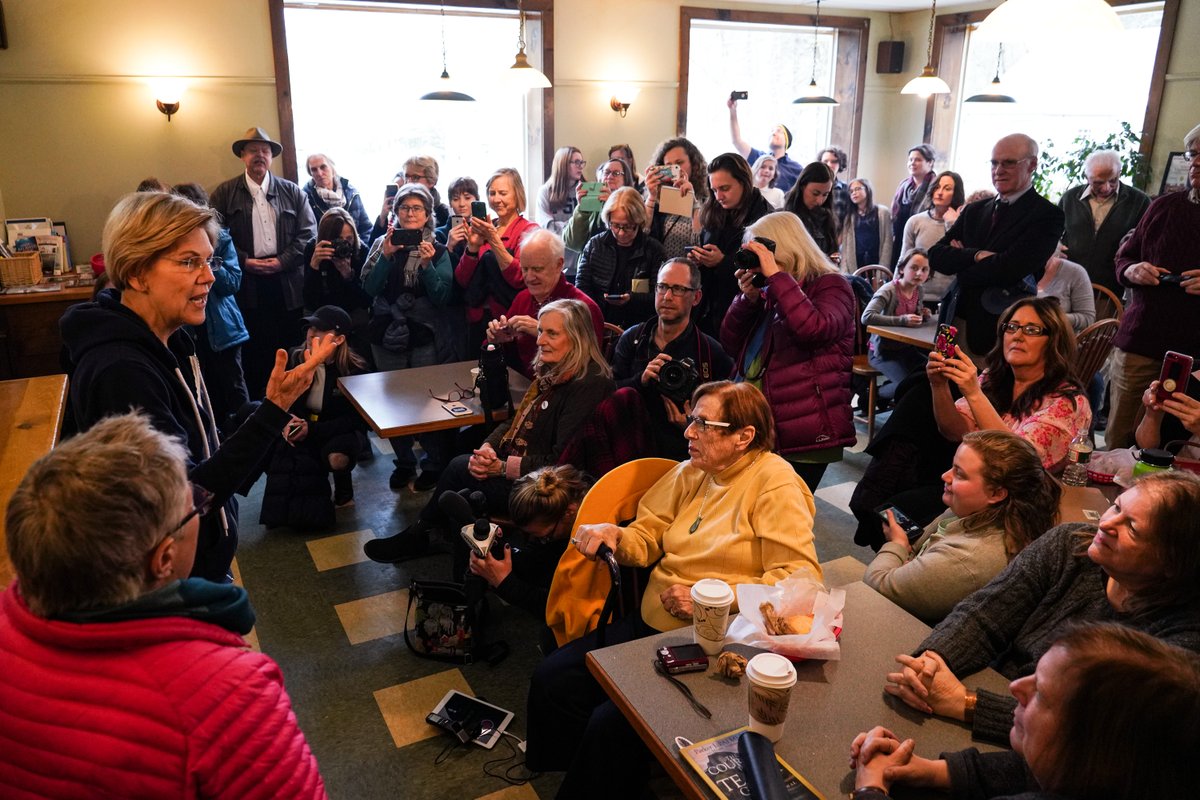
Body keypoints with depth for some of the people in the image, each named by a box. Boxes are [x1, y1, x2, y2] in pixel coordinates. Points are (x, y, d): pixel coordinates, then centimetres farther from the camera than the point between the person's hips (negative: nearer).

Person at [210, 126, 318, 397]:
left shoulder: (291, 191, 10)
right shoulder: (224, 193, 6)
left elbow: (308, 232, 3)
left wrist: (283, 261, -9)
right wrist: (245, 261, -12)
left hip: (287, 281, 1)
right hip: (247, 283, -1)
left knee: (289, 348, 5)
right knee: (254, 349, 2)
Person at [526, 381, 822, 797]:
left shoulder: (775, 484, -11)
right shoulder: (691, 472, 8)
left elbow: (800, 580, -18)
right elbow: (648, 534, 15)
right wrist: (615, 537, -8)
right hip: (650, 623, 7)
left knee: (611, 723, -22)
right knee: (550, 679, -4)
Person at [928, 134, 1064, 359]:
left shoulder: (1047, 215, -5)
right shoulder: (974, 211, 14)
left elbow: (1008, 268, -17)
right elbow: (936, 256, 3)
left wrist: (961, 259, -2)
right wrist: (975, 255, -14)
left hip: (999, 332, -5)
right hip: (955, 324, 5)